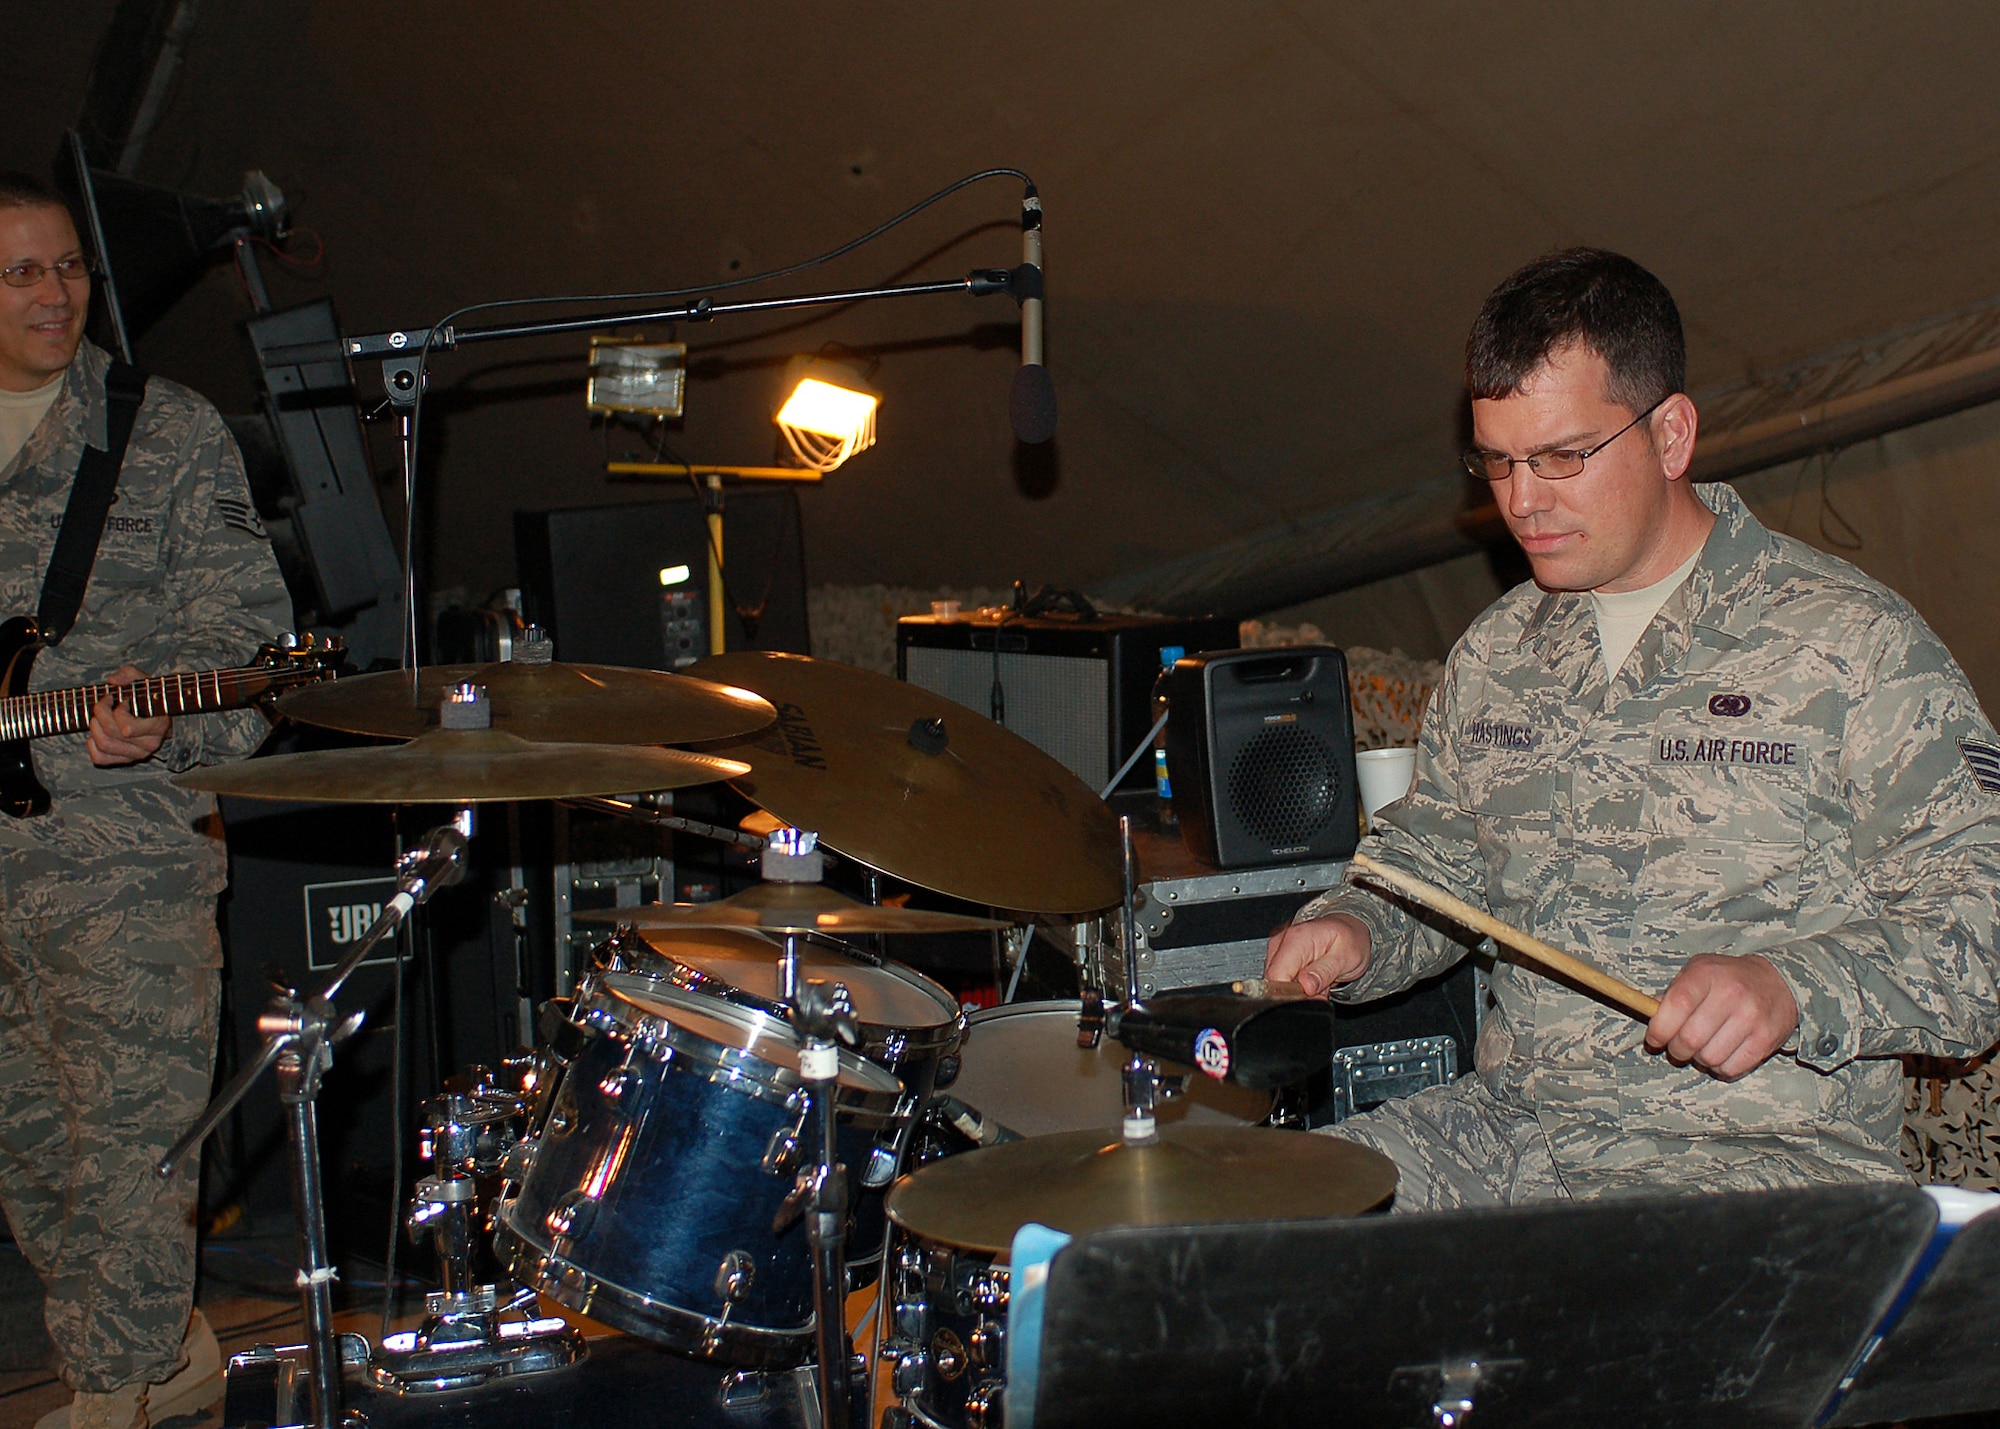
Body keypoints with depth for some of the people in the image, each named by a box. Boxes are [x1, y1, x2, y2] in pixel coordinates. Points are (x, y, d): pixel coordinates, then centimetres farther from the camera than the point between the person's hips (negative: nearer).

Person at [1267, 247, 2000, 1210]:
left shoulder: (1850, 641, -7)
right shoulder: (1493, 655, 12)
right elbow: (1433, 858, 23)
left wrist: (1792, 987, -28)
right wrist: (1359, 930, 1)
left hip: (1764, 1146, -5)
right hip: (1510, 1121, 5)